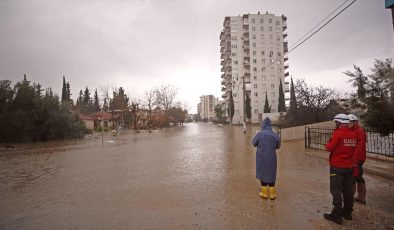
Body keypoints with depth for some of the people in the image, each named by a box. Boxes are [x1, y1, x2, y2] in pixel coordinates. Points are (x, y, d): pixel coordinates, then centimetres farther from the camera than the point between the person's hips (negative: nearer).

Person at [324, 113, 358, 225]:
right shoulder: (353, 134, 2)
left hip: (337, 166, -6)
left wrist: (328, 144, 3)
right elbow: (354, 148, 11)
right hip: (349, 166, 7)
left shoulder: (338, 133, -17)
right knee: (348, 190, 16)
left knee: (336, 190, 0)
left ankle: (336, 215, 5)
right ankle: (347, 212, 29)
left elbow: (329, 148, -16)